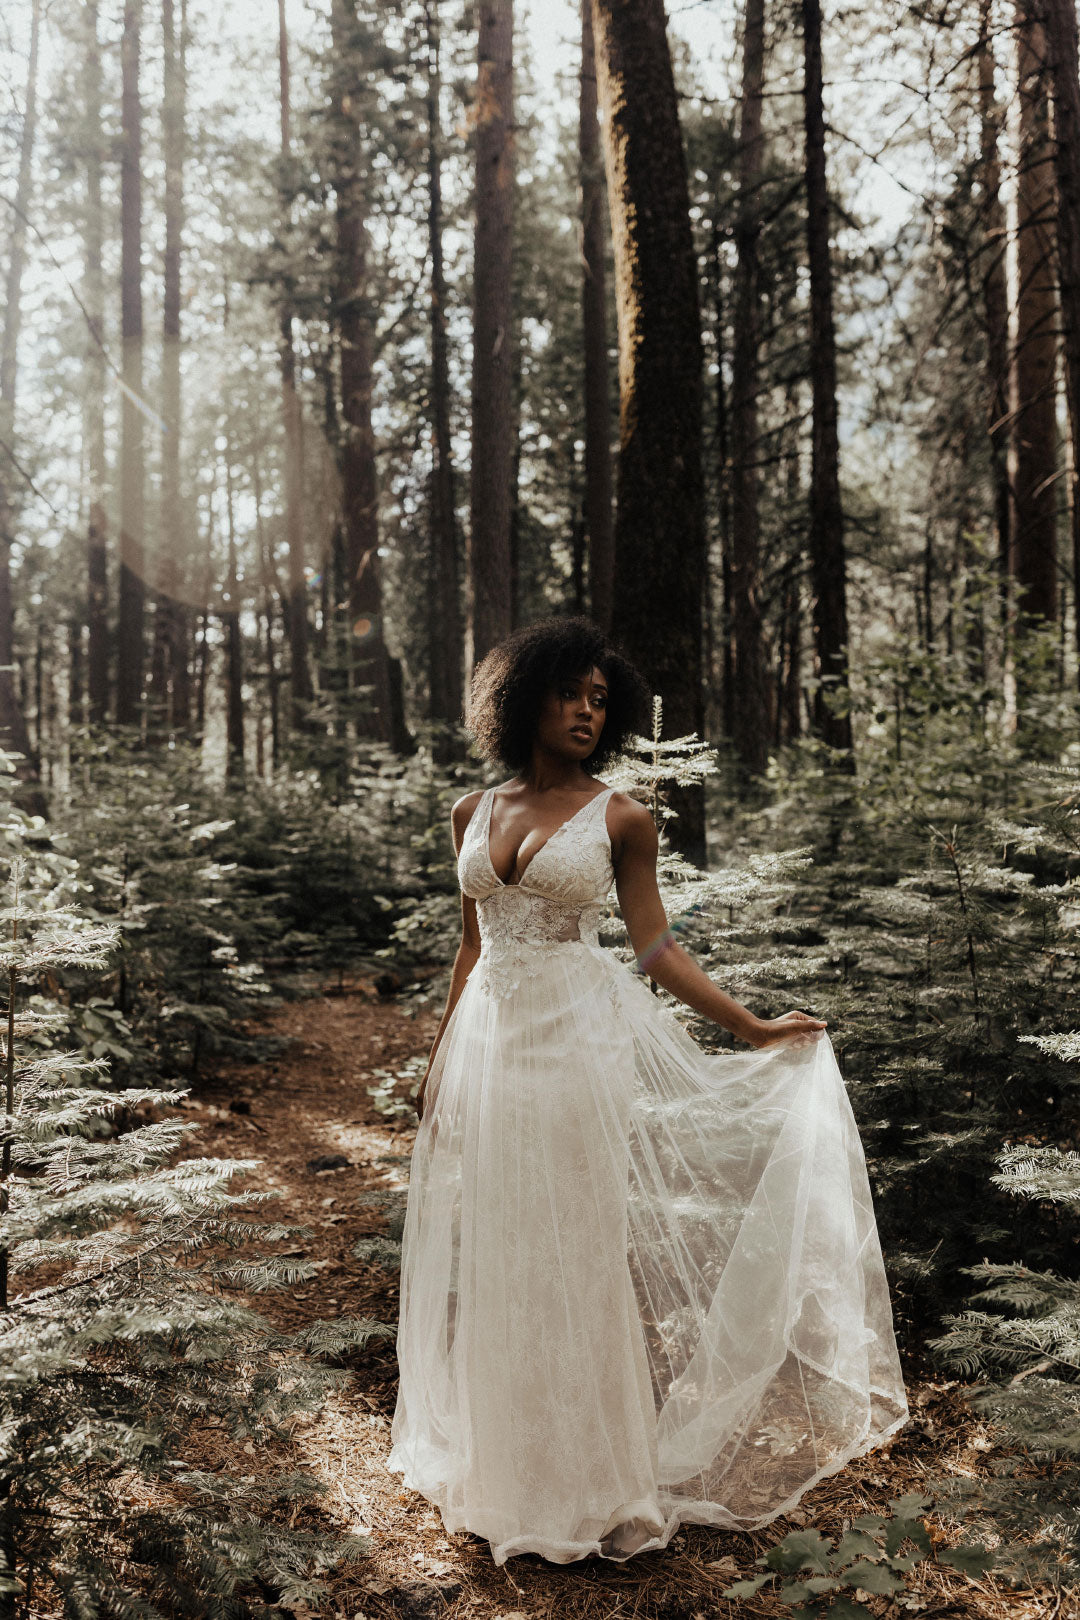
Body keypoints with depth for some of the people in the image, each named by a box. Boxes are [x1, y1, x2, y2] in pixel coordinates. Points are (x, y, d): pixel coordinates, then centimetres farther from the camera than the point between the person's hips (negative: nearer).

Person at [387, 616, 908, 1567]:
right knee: (487, 1254, 12)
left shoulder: (619, 819, -2)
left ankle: (589, 1473, 21)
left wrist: (754, 1029, -6)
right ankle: (497, 1460, 31)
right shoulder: (475, 813, 9)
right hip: (488, 1045, 4)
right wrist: (440, 1059, 13)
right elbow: (472, 947, 14)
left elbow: (656, 948, -1)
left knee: (573, 1255, 3)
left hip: (579, 1045, -4)